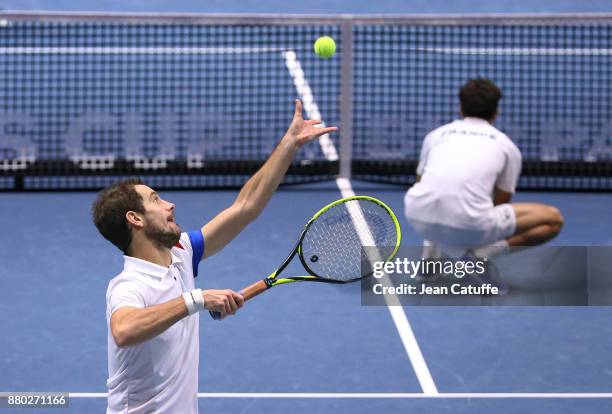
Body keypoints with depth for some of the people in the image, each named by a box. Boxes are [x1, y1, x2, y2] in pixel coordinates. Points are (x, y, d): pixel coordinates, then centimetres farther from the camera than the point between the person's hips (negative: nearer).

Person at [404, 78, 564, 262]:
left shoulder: (436, 134, 25)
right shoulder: (507, 145, 18)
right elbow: (502, 203, 25)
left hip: (418, 219, 5)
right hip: (469, 226, -4)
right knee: (553, 219, 13)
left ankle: (432, 252, 19)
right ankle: (486, 251, -6)